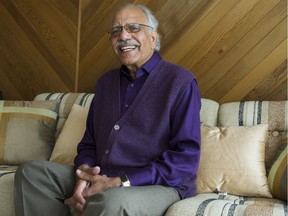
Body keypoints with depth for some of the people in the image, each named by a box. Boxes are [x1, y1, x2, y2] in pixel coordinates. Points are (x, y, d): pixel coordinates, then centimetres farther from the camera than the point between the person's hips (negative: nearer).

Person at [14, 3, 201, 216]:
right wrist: (85, 173, -8)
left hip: (159, 185, -7)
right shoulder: (106, 81, 16)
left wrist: (121, 182, -22)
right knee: (32, 172, -1)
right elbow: (89, 141, 17)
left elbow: (186, 158, -15)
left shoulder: (180, 81, -7)